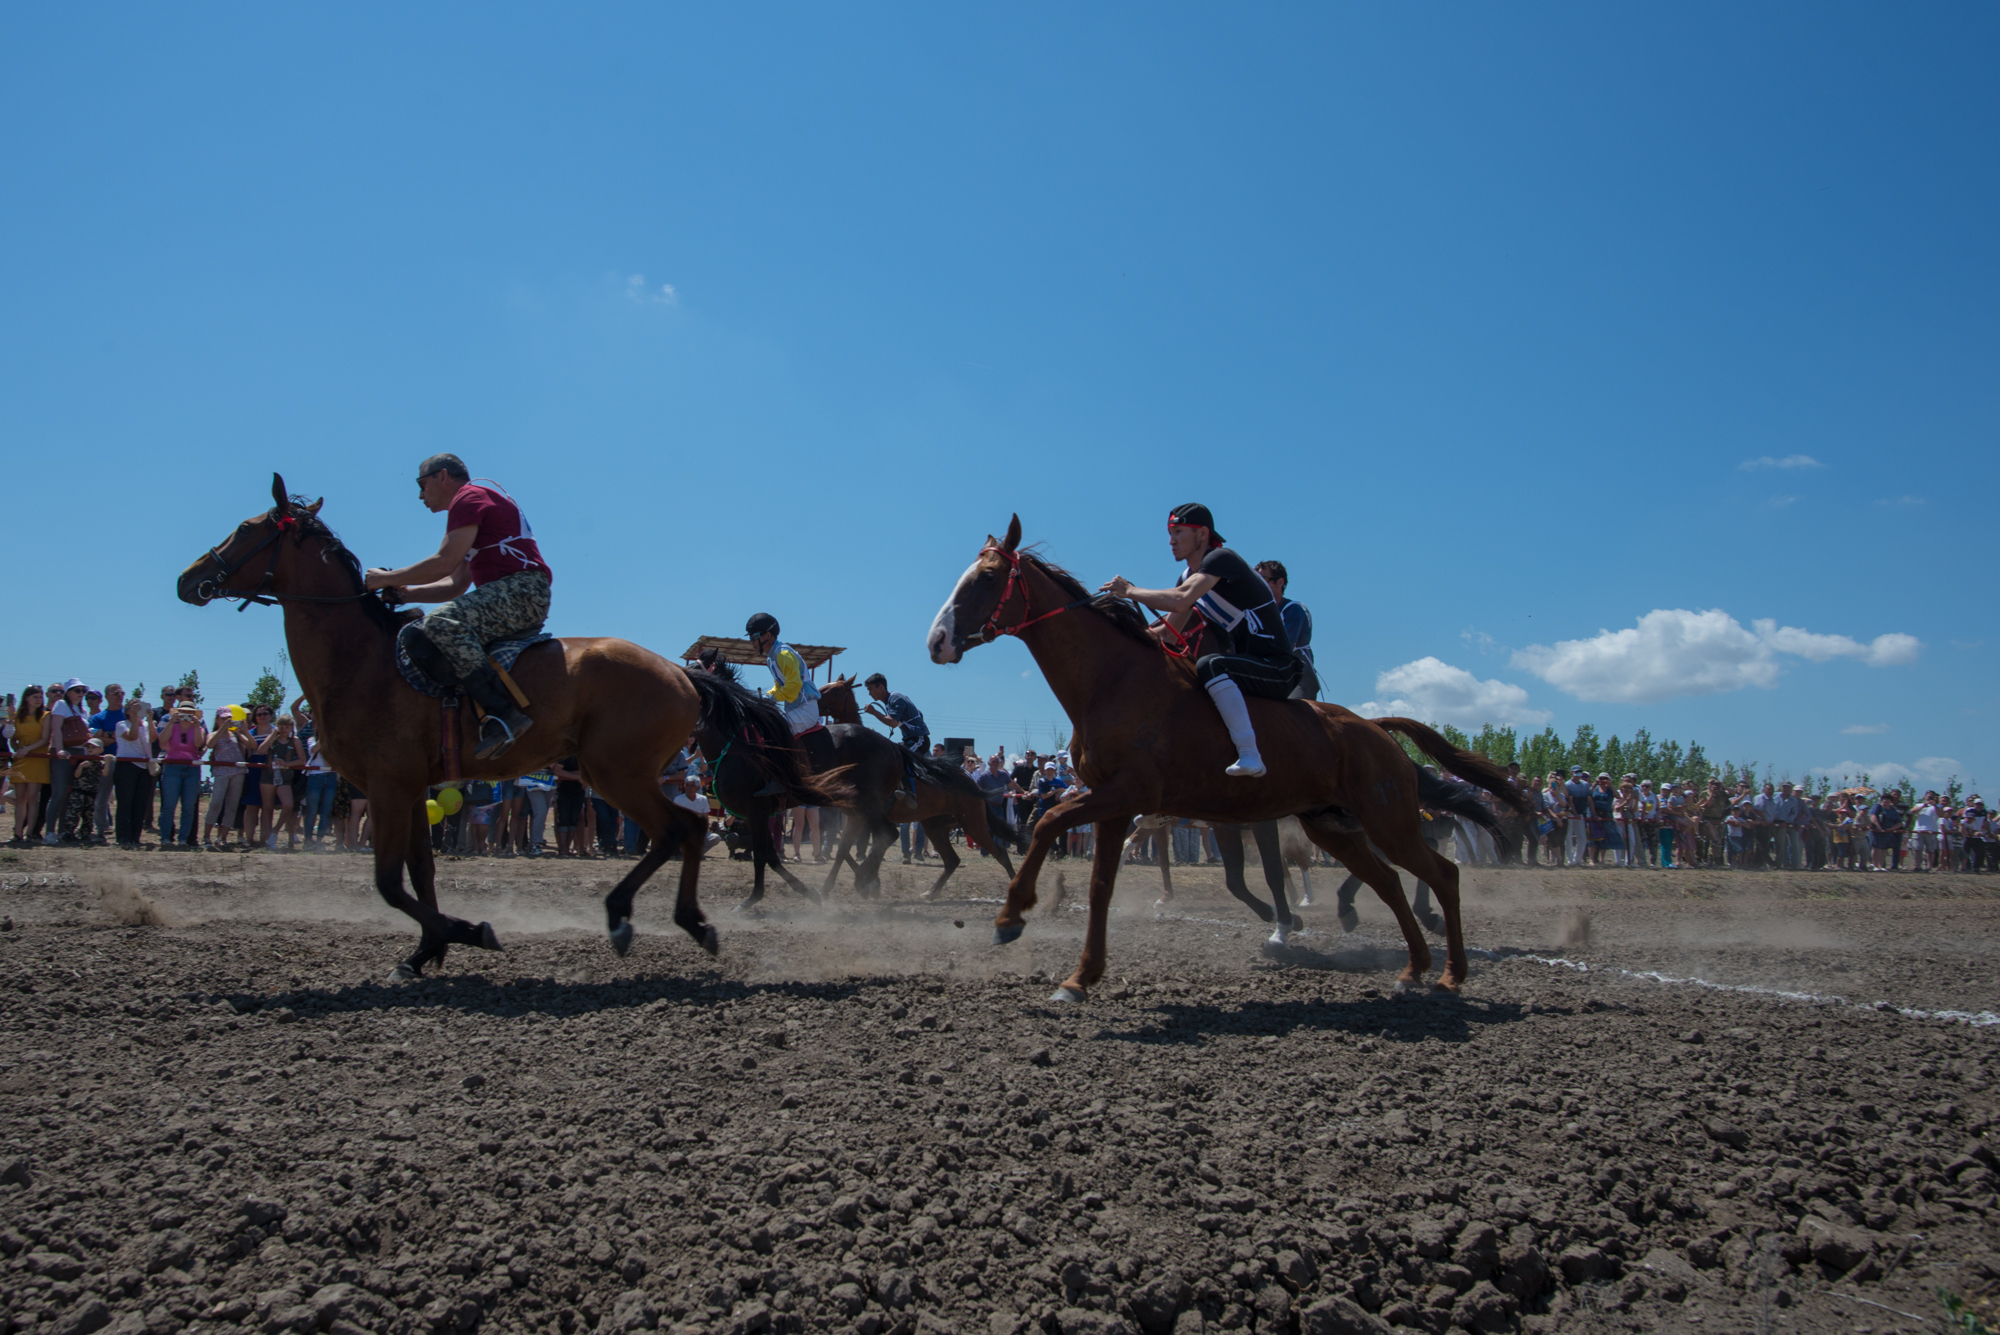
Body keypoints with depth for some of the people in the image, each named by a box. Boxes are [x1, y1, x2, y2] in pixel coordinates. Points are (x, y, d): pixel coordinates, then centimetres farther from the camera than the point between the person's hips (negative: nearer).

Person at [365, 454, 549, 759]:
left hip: (522, 589, -10)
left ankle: (503, 714, -38)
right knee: (417, 638, 9)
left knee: (444, 622, -31)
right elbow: (457, 585, 24)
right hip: (507, 596, 10)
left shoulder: (469, 497, -1)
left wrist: (387, 579, -2)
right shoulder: (474, 504, 30)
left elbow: (444, 563, -13)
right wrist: (405, 593, 14)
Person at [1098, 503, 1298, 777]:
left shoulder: (1220, 559, -14)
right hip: (1247, 666, 10)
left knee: (1209, 665, -35)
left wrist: (1129, 591, -20)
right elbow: (1169, 630, 14)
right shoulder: (1190, 578, 15)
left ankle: (1250, 756, -41)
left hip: (1277, 668, -10)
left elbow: (1179, 601, -30)